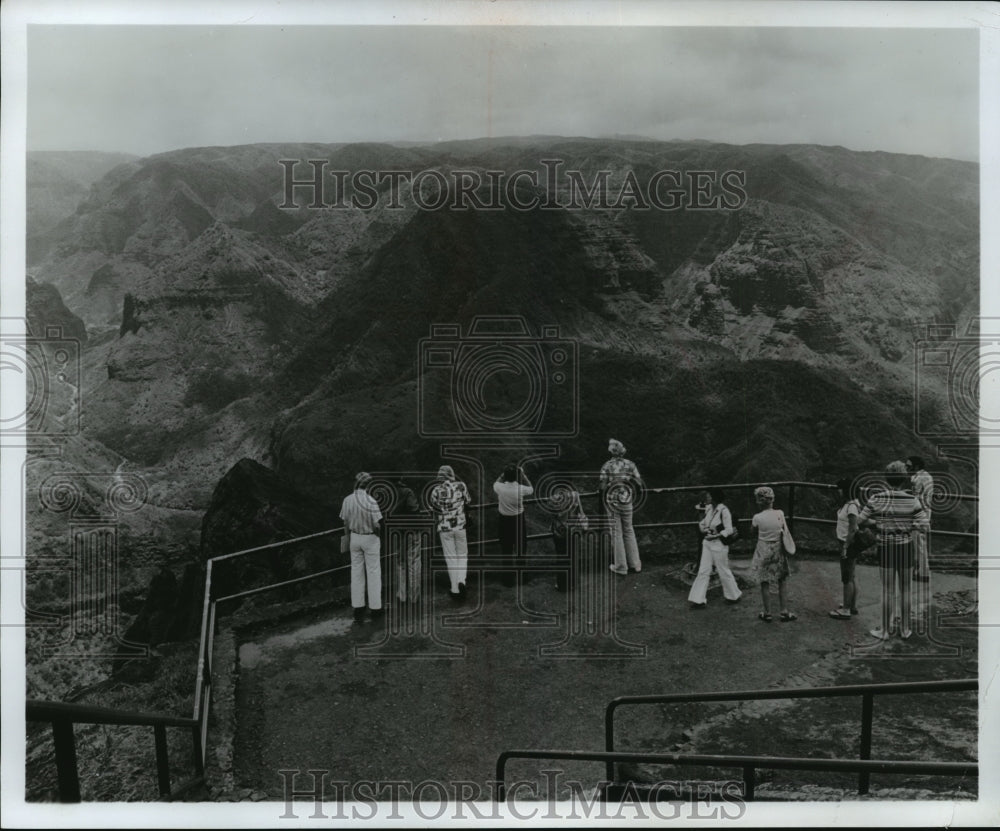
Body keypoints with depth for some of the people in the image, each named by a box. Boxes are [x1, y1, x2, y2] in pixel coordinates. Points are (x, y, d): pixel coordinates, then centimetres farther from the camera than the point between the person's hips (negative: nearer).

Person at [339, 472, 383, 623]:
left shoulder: (347, 500, -6)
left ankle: (358, 609, 17)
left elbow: (346, 522, 3)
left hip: (355, 537, 4)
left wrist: (347, 536, 18)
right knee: (373, 572, 7)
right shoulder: (370, 501, -21)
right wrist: (377, 532, 2)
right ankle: (375, 608, 14)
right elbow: (376, 525, -19)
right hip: (370, 538, -4)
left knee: (356, 572, 12)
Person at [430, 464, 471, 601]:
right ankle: (461, 581, -5)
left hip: (444, 528, 0)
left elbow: (434, 508, -1)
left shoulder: (436, 491, -12)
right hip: (460, 526, 0)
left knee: (451, 559, 9)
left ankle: (455, 590, 10)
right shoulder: (460, 486, -9)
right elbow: (468, 501, 4)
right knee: (462, 555, 16)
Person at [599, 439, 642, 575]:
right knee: (628, 531, 18)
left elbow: (603, 487, -14)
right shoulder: (630, 465, -4)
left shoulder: (606, 466, -11)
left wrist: (601, 502, 3)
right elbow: (639, 483, -3)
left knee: (616, 533, 6)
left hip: (612, 502, -2)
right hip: (627, 502, 2)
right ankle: (634, 563, 22)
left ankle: (621, 566, 11)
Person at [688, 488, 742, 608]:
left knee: (723, 571, 9)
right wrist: (703, 528, -4)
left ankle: (735, 595, 31)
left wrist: (715, 536, -23)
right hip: (707, 543, 7)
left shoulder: (723, 511, -18)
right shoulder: (708, 508, 3)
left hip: (719, 544, -7)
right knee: (703, 571, 4)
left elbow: (729, 530, -17)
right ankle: (699, 600, 8)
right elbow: (702, 523, 17)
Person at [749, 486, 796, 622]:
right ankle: (784, 612, 18)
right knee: (781, 583, 14)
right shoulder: (780, 514, -8)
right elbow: (784, 531, 2)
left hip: (763, 552, -2)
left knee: (765, 584, 8)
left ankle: (767, 614, 14)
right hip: (778, 551, 2)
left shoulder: (757, 517, -15)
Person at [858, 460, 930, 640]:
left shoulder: (876, 498, -10)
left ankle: (885, 630, 16)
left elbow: (861, 520, -4)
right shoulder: (912, 500, -10)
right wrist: (906, 523, 3)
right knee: (905, 590, 13)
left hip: (885, 548, 0)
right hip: (906, 547, 0)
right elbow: (923, 526, -10)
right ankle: (905, 630, 23)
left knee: (888, 590, 10)